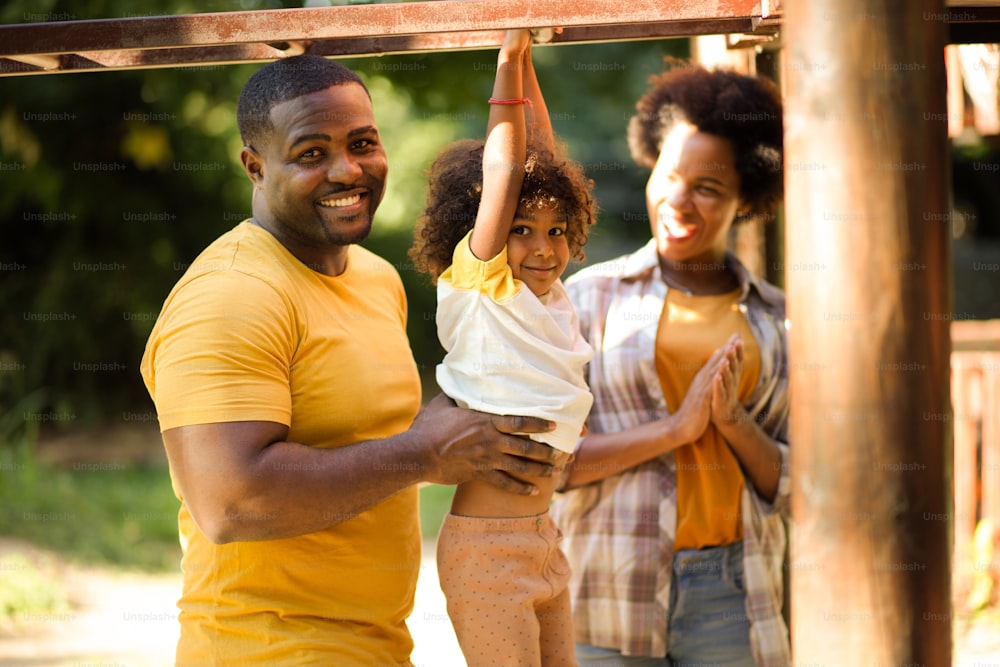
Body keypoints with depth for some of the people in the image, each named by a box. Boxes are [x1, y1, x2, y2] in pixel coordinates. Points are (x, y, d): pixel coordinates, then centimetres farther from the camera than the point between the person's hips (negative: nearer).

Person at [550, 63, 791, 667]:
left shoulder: (774, 320, 10)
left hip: (731, 600, 2)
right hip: (612, 589, -2)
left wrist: (732, 421, -8)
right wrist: (675, 427, -12)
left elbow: (794, 488, 9)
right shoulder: (589, 297, 4)